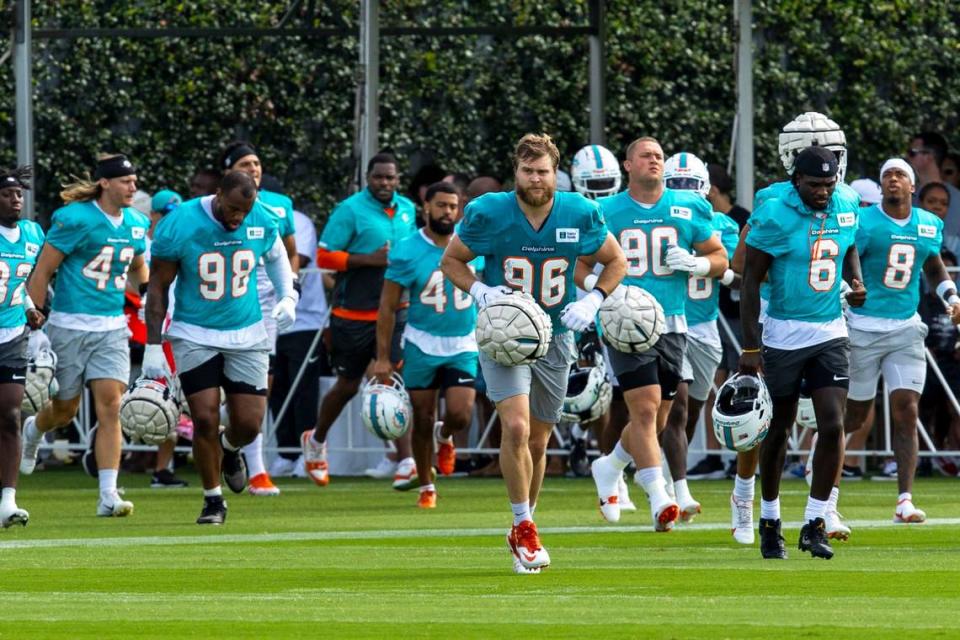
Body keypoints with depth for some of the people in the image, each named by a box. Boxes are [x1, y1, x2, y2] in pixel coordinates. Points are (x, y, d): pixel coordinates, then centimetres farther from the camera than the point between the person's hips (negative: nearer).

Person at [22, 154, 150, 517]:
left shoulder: (136, 224, 6)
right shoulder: (76, 219, -13)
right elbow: (42, 271, -10)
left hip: (112, 327, 4)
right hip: (70, 325, -4)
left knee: (110, 405, -10)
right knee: (65, 411, 9)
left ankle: (108, 495, -12)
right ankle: (33, 431, 46)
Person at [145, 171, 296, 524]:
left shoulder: (262, 222, -8)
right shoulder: (179, 226, -17)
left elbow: (275, 256, 16)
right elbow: (158, 287, -8)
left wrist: (288, 296, 0)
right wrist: (153, 346, -9)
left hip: (246, 333, 3)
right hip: (195, 334, -3)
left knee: (249, 423, -2)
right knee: (205, 419, -10)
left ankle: (229, 449, 35)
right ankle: (213, 499, 8)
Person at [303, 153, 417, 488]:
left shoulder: (407, 210, 9)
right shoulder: (350, 210, -10)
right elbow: (324, 256, -14)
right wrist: (370, 259, -22)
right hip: (353, 314, -3)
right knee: (348, 386, 9)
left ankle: (406, 463, -14)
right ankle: (315, 440, 36)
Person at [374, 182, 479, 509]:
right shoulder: (407, 252, -10)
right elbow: (388, 306, -6)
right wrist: (382, 357, -9)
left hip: (464, 345, 1)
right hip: (422, 344, -1)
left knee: (460, 415, -13)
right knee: (423, 419, 3)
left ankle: (445, 437, 24)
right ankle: (426, 487, 20)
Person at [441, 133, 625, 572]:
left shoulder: (579, 215, -6)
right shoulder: (488, 213, -11)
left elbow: (615, 261, 9)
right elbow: (451, 260, 2)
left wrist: (592, 301, -8)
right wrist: (480, 291, -17)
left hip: (555, 338, 3)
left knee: (537, 442, 10)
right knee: (516, 427, -22)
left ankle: (521, 532, 27)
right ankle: (524, 528, -9)